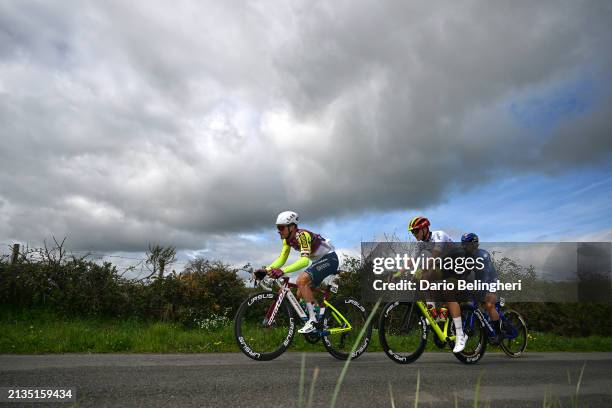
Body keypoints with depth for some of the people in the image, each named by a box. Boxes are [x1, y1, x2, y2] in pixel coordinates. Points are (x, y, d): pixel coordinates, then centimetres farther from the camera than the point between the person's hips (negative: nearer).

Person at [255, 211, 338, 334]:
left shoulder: (302, 235, -27)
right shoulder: (288, 239, -1)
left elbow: (304, 260, -40)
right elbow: (281, 258, -1)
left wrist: (283, 271, -51)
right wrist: (266, 270, -16)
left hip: (330, 259, -9)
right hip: (318, 261, 9)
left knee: (301, 280, -27)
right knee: (301, 295, 4)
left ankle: (313, 321, -23)